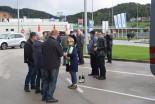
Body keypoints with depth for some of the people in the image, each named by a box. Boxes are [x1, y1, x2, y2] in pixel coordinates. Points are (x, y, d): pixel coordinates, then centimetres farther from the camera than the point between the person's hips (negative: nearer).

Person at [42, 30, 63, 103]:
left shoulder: (45, 43, 2)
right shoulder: (56, 43, -18)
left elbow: (43, 52, 13)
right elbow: (61, 54, -12)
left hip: (46, 64, 6)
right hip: (54, 65, -6)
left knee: (46, 80, 18)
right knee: (53, 81, 3)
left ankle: (44, 96, 23)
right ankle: (49, 97, 4)